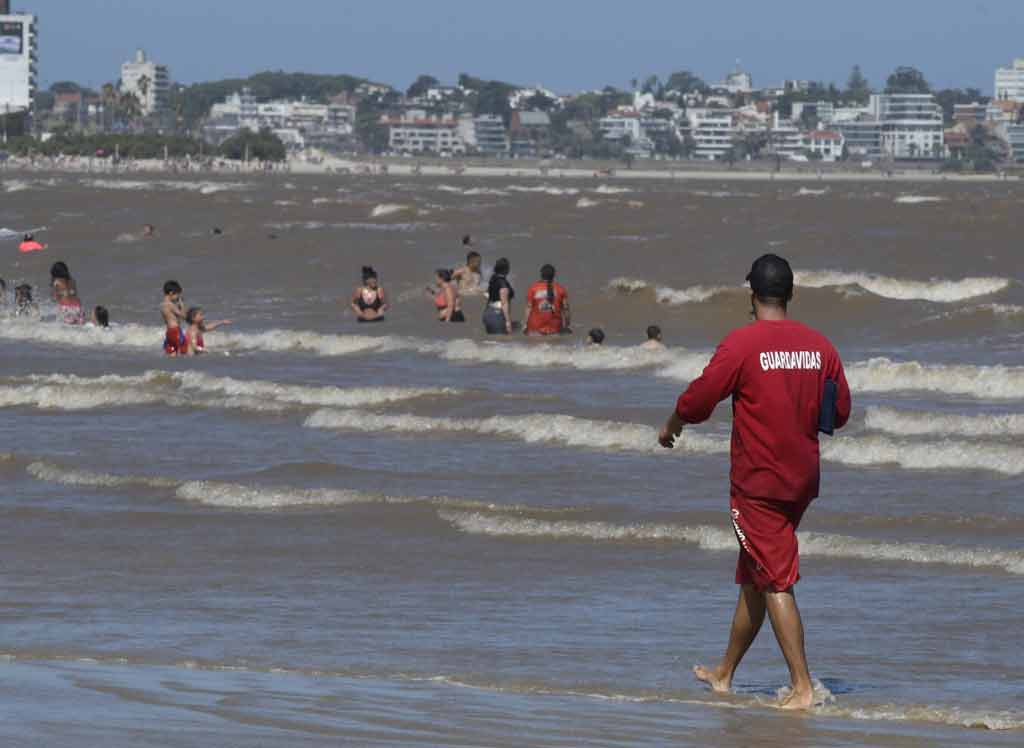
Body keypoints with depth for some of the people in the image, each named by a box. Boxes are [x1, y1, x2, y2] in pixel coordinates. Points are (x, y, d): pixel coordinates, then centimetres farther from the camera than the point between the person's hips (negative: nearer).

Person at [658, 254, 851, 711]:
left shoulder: (742, 343, -14)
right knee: (753, 578, 18)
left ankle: (803, 687, -13)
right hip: (803, 479, 6)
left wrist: (671, 427, 10)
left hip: (758, 484, -6)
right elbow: (839, 413, 10)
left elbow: (698, 400, -11)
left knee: (776, 583, -6)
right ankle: (724, 674, 31)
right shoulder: (819, 345, 3)